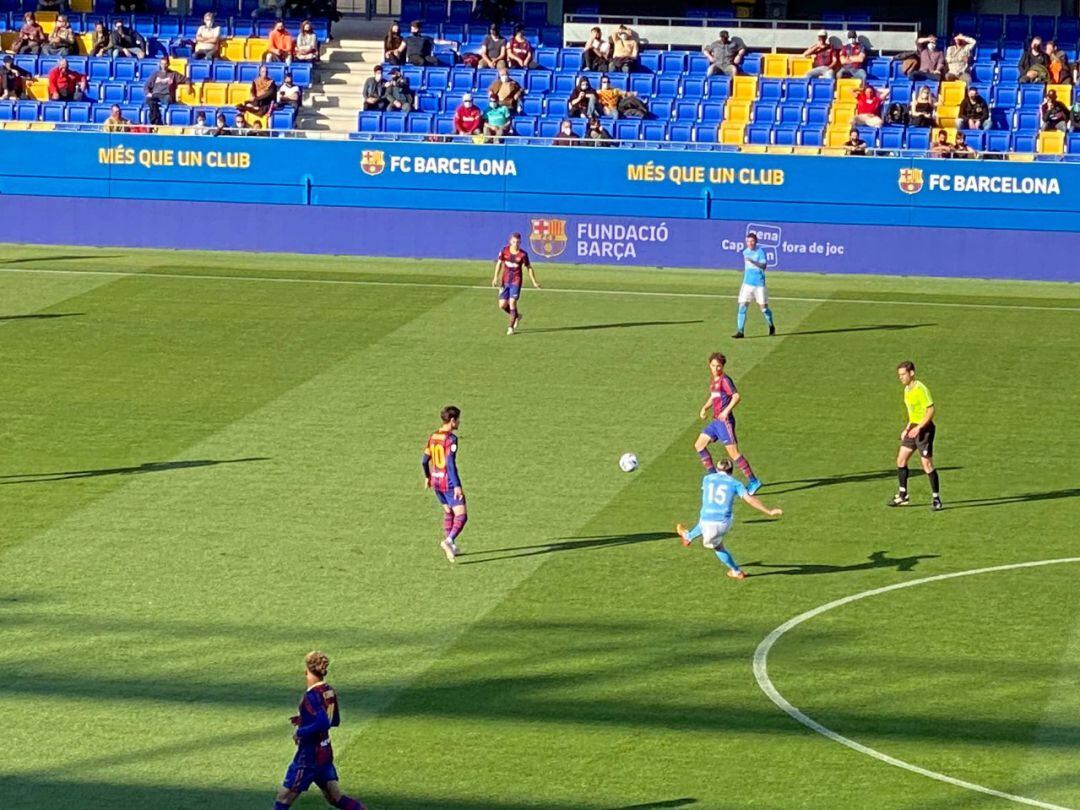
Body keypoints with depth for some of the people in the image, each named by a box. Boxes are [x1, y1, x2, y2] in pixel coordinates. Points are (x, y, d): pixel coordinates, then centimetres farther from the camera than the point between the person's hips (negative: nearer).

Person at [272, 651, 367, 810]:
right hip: (326, 753, 8)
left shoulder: (312, 696, -21)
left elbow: (323, 724, -32)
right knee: (335, 797, 14)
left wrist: (300, 732, -20)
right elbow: (335, 721, 17)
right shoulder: (329, 691, 4)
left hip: (309, 755, -8)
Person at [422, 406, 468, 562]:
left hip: (436, 481, 8)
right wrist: (457, 486, -24)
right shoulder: (451, 438, -16)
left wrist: (427, 477, 31)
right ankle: (448, 541, -26)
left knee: (448, 512, 23)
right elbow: (450, 463, -23)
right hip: (449, 482, -8)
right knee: (461, 515, -7)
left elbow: (425, 460, 15)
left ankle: (451, 547, 25)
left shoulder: (433, 437, 8)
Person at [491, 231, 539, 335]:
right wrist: (496, 277, 0)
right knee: (502, 305, 2)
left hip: (516, 281, -3)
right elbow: (499, 263, 6)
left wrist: (534, 282, 4)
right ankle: (517, 316, 31)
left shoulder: (523, 254, -8)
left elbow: (529, 268, 3)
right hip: (505, 281, 3)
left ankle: (511, 327, -3)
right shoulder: (505, 250, -3)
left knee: (512, 302, -14)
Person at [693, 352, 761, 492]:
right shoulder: (713, 380, 14)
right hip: (716, 421, 10)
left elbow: (736, 396, -22)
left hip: (725, 421, -10)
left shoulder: (724, 380, -12)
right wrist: (705, 408, 12)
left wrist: (726, 411, -30)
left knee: (733, 453, -11)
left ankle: (753, 482, -7)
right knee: (699, 445, 12)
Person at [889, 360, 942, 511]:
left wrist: (918, 428, -26)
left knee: (927, 465, -9)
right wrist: (907, 428, 19)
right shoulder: (907, 390, 11)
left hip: (924, 429, -9)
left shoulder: (921, 389, -17)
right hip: (913, 428, 9)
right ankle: (903, 495, 19)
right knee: (901, 460, 9)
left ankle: (936, 498, 0)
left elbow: (930, 411, -20)